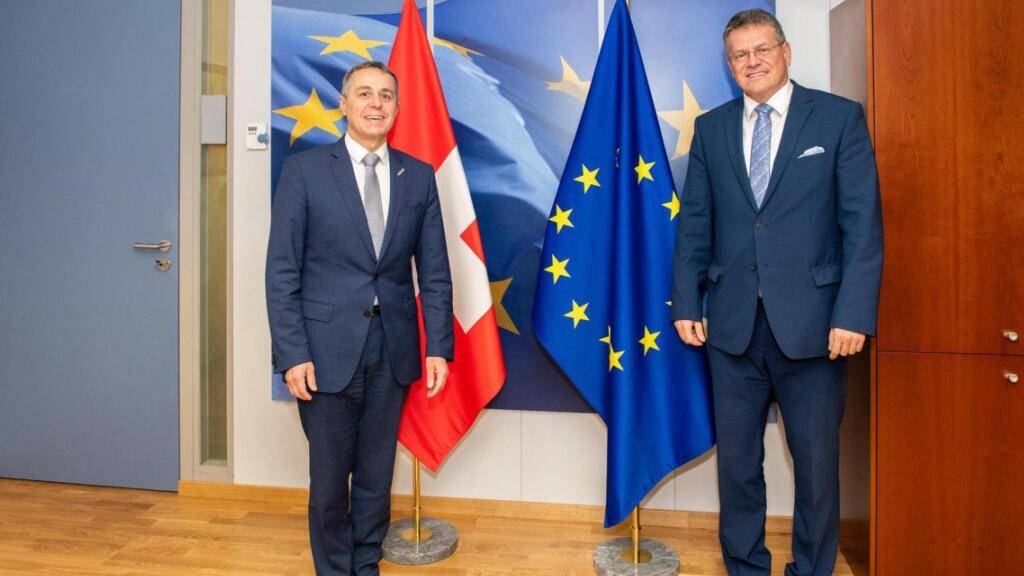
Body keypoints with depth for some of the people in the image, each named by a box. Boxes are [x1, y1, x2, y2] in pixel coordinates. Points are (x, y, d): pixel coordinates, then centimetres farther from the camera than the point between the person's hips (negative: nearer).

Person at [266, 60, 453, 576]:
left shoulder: (419, 176, 5)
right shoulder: (304, 170, -2)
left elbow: (434, 271, 5)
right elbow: (281, 270, -4)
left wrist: (438, 347, 0)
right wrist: (292, 354, -10)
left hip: (392, 350, 2)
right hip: (327, 349, -2)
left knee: (377, 470, 14)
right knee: (329, 473, 11)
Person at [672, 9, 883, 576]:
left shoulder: (840, 117, 1)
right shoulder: (711, 128, 9)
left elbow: (863, 224, -4)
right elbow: (694, 224, 9)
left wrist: (854, 314, -11)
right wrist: (686, 303, 3)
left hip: (812, 325, -2)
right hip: (733, 324, 3)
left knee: (817, 461, 10)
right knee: (737, 460, 13)